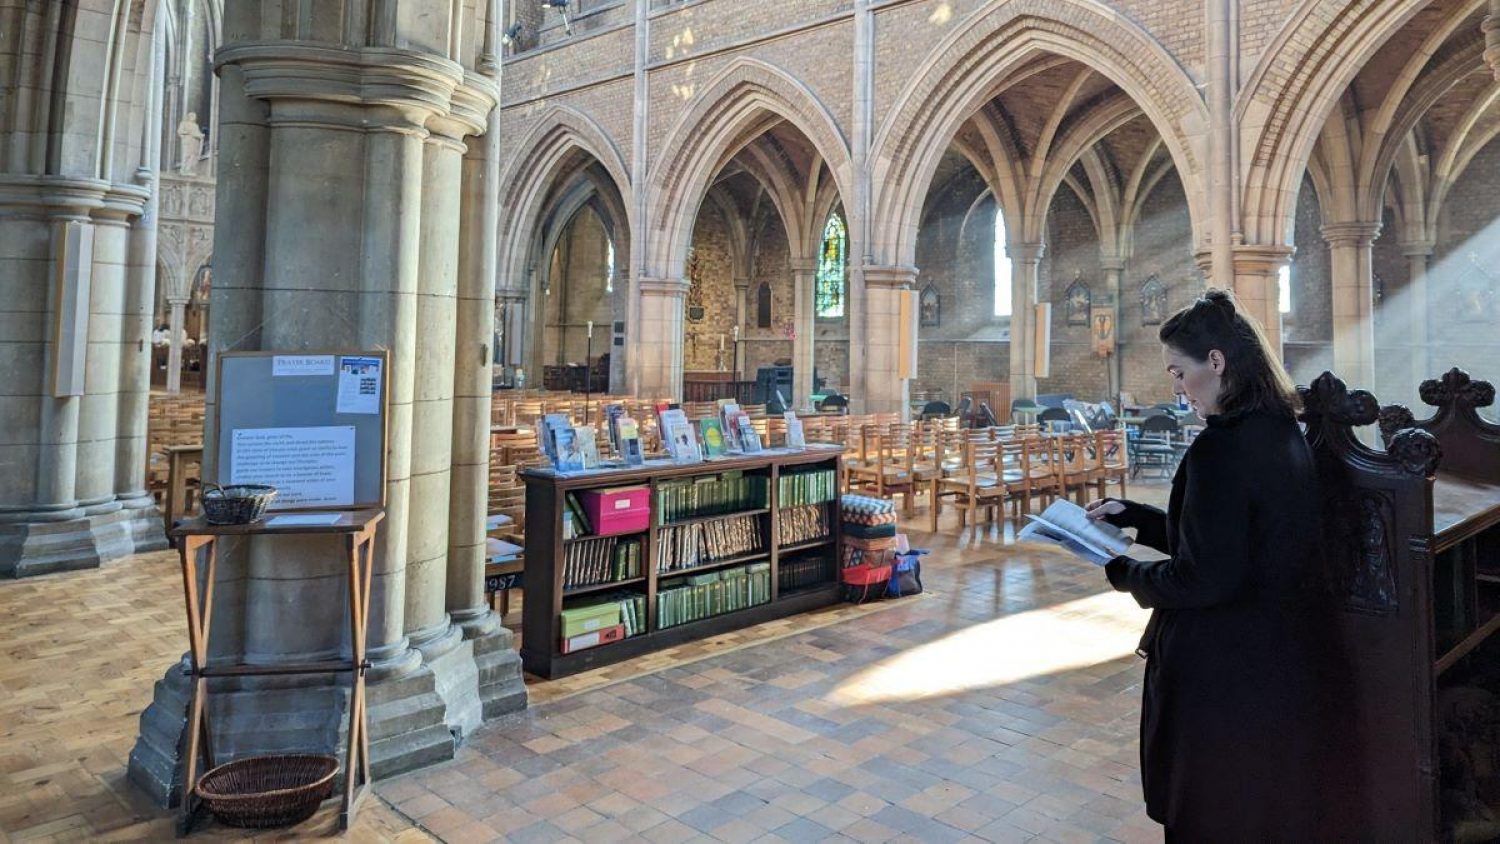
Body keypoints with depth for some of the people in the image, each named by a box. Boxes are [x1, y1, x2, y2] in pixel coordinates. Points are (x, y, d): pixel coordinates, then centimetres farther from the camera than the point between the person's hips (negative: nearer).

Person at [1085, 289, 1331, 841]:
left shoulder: (1220, 448, -24)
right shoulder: (1283, 434, 4)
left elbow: (1202, 579, -25)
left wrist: (1126, 574, -9)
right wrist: (1133, 516, 11)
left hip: (1220, 674, -9)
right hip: (1284, 666, 9)